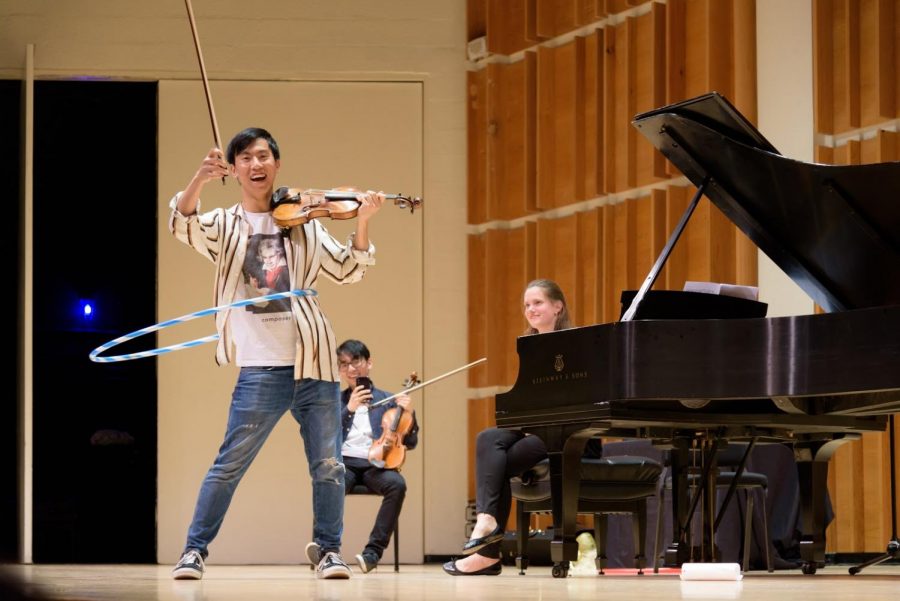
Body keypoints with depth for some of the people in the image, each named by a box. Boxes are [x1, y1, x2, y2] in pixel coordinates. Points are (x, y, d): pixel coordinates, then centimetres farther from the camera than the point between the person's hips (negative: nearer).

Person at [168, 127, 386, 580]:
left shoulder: (304, 225, 13)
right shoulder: (224, 227, 7)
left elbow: (348, 271, 10)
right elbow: (182, 223, -12)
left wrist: (363, 221, -5)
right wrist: (201, 178, -30)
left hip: (313, 361, 2)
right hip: (260, 368, -2)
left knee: (328, 465, 1)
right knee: (229, 464, -5)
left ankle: (330, 550, 14)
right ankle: (195, 550, 5)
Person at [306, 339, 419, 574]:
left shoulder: (386, 400, 16)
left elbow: (410, 444, 13)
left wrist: (409, 414, -5)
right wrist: (348, 409, -7)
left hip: (376, 464, 0)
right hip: (344, 463, 0)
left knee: (397, 484, -34)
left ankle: (373, 551, -33)